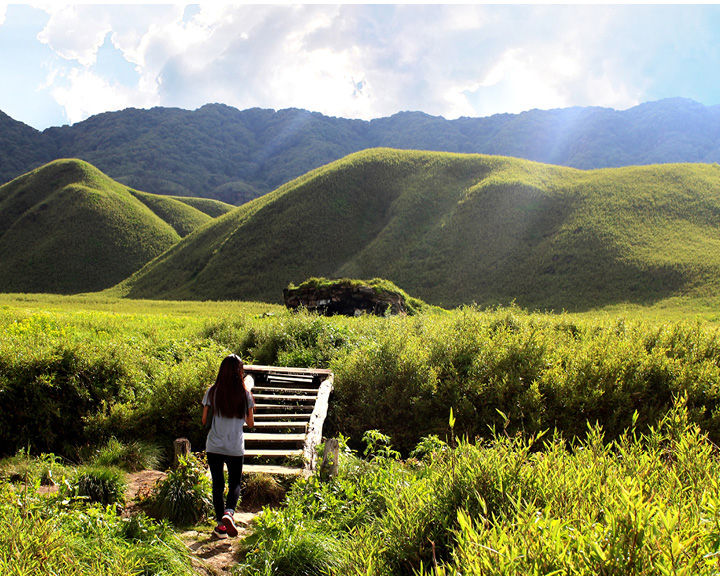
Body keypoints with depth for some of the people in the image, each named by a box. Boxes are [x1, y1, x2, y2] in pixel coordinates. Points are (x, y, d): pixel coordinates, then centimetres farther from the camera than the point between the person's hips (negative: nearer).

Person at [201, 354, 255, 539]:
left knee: (218, 484, 13)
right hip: (236, 447, -1)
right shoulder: (245, 394, -8)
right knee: (235, 483, 12)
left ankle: (220, 524, 15)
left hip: (214, 446, 1)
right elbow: (250, 423, 2)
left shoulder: (212, 392, -5)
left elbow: (204, 421, 0)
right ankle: (229, 512, -14)